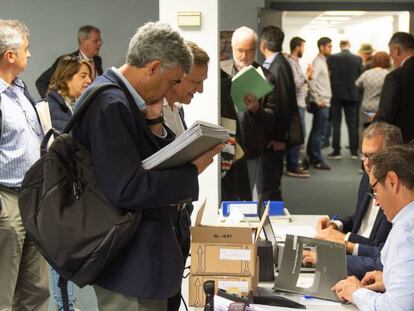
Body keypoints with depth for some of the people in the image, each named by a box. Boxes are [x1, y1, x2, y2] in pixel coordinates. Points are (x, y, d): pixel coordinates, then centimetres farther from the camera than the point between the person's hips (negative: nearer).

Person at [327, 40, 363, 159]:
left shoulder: (332, 58, -6)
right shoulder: (357, 59, -2)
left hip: (336, 94, -1)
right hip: (352, 95, 1)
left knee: (336, 123, 4)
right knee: (352, 123, 7)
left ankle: (336, 151, 2)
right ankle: (354, 151, 9)